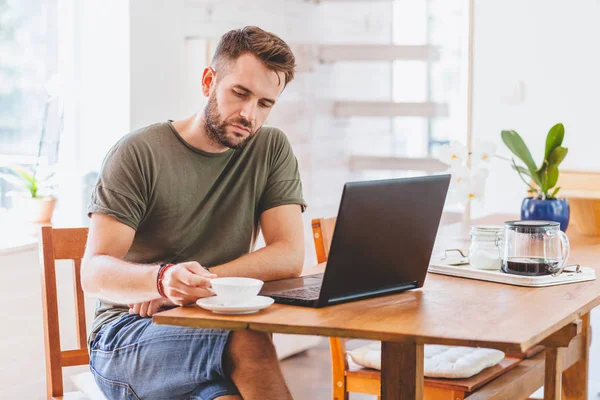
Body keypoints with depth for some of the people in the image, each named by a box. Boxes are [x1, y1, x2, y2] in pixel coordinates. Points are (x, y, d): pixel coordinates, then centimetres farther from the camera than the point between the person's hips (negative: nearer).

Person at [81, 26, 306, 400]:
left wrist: (197, 280, -15)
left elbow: (290, 257, -3)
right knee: (250, 343, -33)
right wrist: (162, 279, -35)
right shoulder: (139, 153, -5)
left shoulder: (272, 149, 7)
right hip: (126, 331, -3)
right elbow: (94, 271, -13)